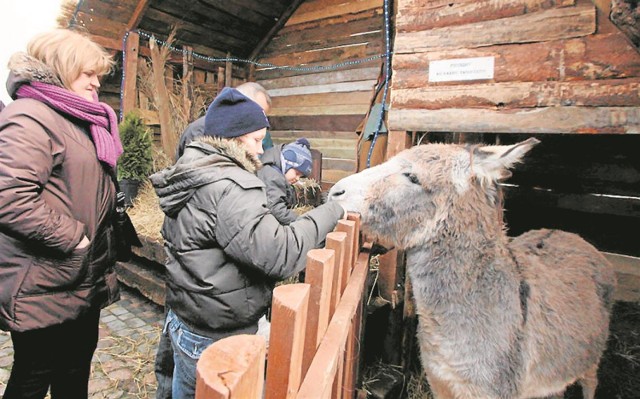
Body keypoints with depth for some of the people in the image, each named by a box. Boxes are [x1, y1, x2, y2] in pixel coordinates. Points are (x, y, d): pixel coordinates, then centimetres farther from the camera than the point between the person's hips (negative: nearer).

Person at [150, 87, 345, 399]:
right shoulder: (229, 187, -26)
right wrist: (330, 211, -23)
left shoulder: (191, 174, 5)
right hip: (216, 337, -9)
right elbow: (278, 254, -34)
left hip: (184, 319, 9)